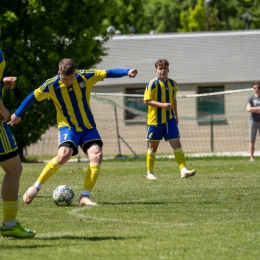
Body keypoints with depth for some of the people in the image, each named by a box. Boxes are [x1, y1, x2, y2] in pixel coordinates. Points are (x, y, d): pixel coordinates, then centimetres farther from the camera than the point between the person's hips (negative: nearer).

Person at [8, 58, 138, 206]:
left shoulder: (85, 77, -12)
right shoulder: (52, 85, -14)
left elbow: (108, 73, -6)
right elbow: (33, 97, 0)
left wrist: (127, 72, -19)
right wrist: (17, 114, 10)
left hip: (88, 127, 3)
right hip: (68, 127, -3)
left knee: (96, 155, -20)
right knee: (64, 155, -27)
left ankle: (85, 196, -17)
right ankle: (35, 188, -12)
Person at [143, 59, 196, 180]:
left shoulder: (172, 84, 8)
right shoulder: (152, 84, -10)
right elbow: (146, 100, -13)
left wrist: (176, 115, 21)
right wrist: (162, 105, -24)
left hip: (169, 119, 4)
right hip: (155, 119, -4)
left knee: (176, 143, -5)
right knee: (153, 146, 5)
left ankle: (183, 170, -10)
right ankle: (150, 172, 17)